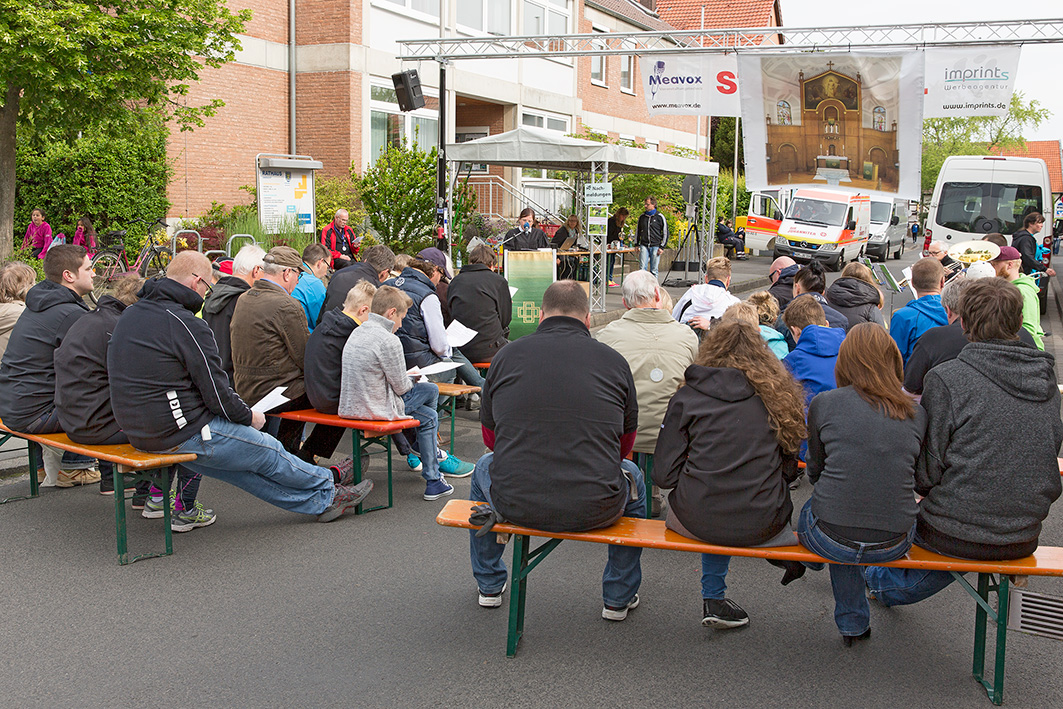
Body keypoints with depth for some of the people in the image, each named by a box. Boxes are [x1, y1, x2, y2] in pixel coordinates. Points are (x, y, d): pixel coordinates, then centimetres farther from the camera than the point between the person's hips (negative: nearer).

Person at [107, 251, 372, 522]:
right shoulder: (186, 325, -21)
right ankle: (327, 487, 30)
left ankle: (320, 501, 26)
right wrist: (249, 416, 1)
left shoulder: (129, 314, 8)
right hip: (184, 435, -10)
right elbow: (217, 394, -18)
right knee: (268, 452, 10)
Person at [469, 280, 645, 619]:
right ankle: (618, 598, 38)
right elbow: (626, 443, 16)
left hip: (514, 505, 1)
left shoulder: (506, 355, 4)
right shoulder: (614, 361, 2)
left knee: (484, 467, 35)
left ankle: (489, 586, 47)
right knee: (632, 476, 33)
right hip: (595, 509, -1)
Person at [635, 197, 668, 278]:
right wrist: (636, 244, 13)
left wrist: (662, 247, -4)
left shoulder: (660, 217, 0)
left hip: (655, 247, -2)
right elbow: (637, 231, 22)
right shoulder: (642, 217, 11)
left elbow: (665, 233, 2)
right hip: (644, 246, 3)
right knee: (642, 268, -7)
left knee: (654, 270, 1)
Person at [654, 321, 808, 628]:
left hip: (697, 522, -2)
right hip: (762, 527, 2)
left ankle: (714, 599, 26)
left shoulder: (687, 396, 0)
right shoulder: (778, 393, 4)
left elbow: (664, 474, -3)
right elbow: (787, 470, 10)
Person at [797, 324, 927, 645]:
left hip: (831, 539, -2)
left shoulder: (824, 404, -3)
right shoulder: (917, 413, 2)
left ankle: (852, 623, 42)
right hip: (894, 545, 2)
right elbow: (913, 476, 14)